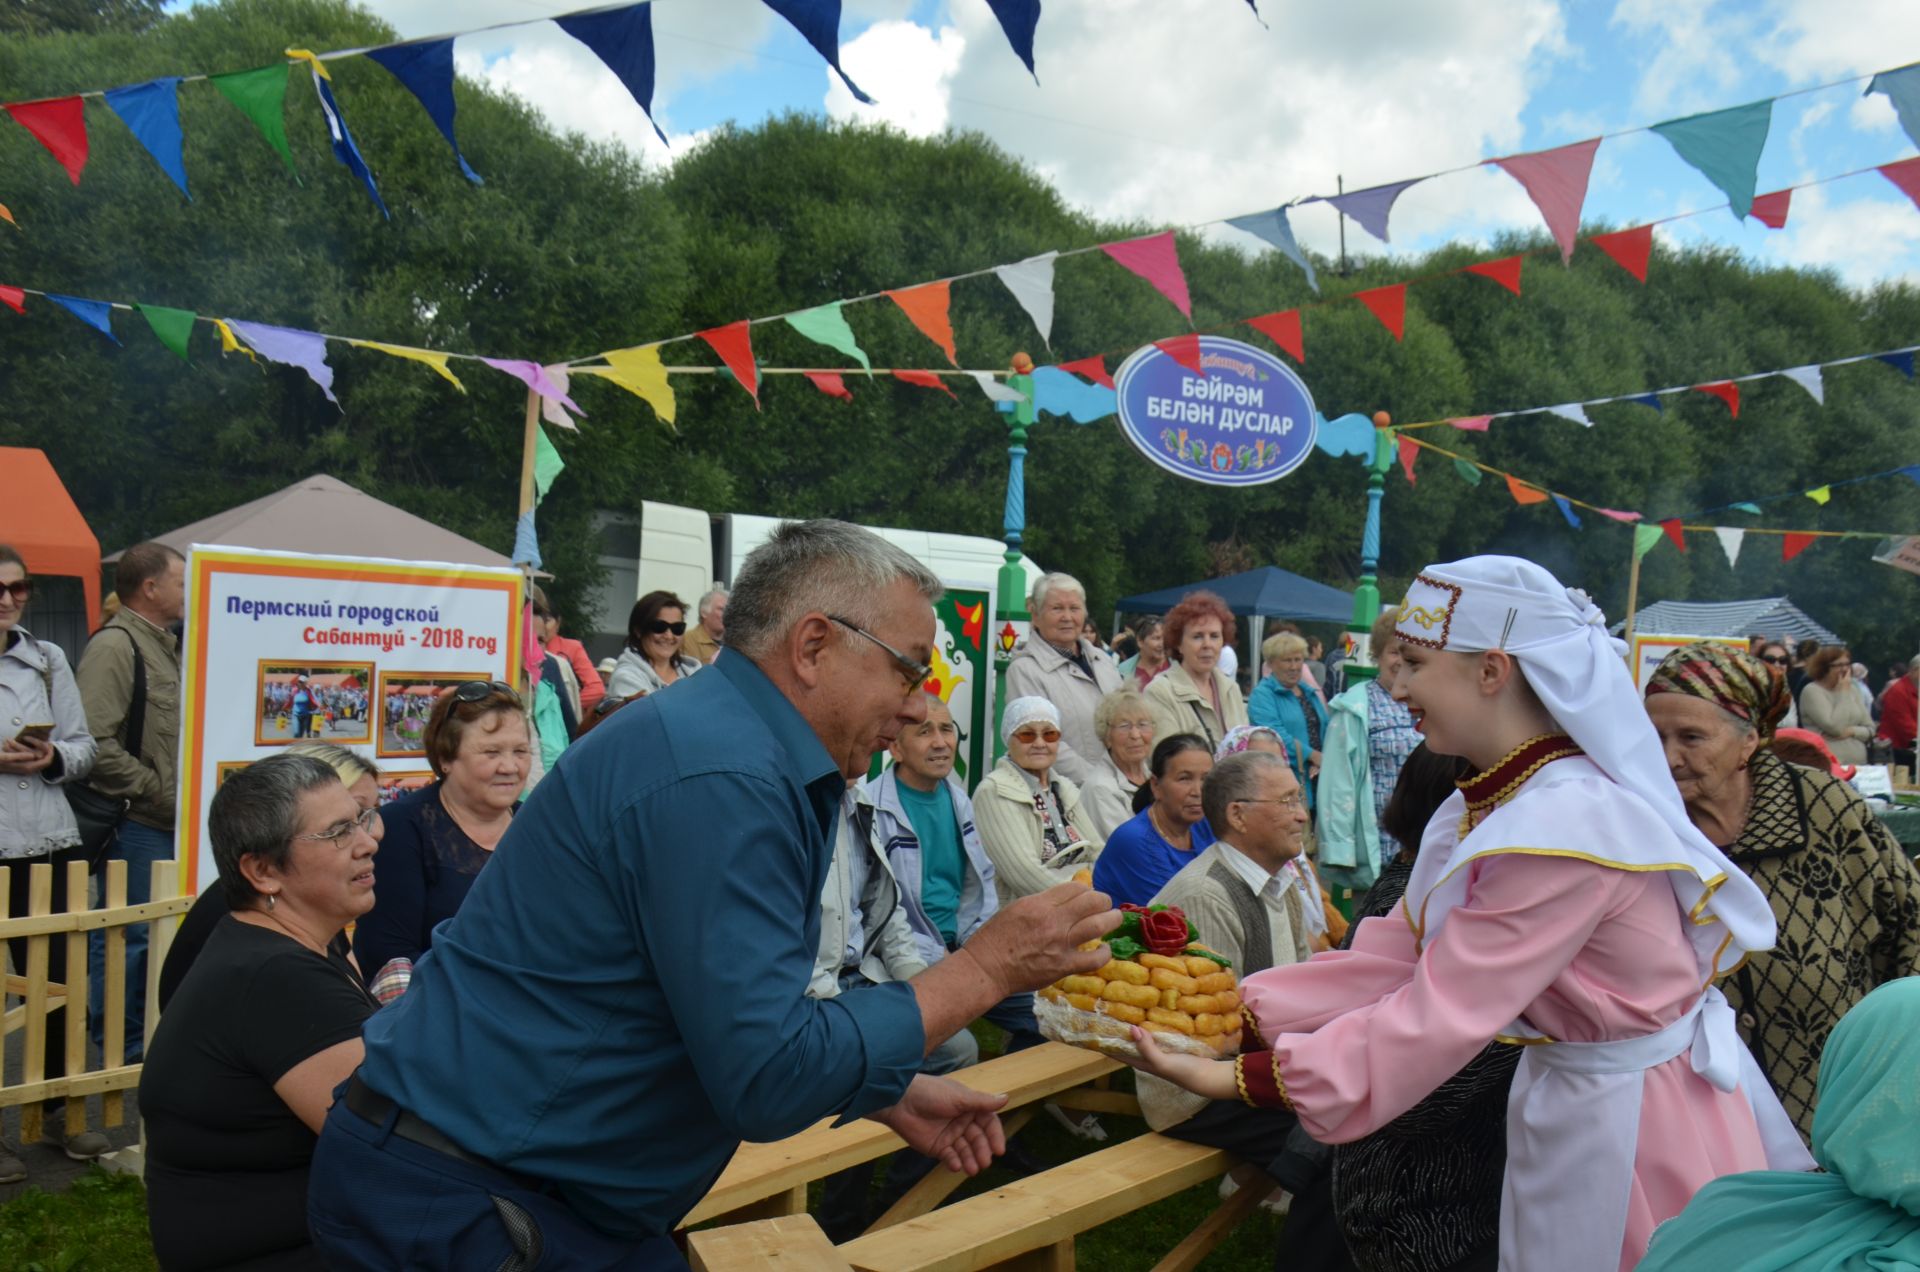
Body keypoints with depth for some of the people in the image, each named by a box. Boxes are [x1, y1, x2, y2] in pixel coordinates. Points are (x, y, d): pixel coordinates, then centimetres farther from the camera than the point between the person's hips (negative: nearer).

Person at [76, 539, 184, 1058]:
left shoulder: (164, 645, 17)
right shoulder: (114, 646, -13)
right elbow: (96, 743, -22)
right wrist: (161, 793, -18)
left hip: (169, 822, 9)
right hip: (136, 822, -9)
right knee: (129, 935, -2)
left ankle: (142, 1039, 27)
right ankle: (121, 1049, 9)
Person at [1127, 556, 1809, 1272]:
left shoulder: (1563, 830, -31)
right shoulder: (1495, 802, 0)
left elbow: (1436, 1018, -31)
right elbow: (1397, 951, -4)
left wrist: (1238, 1078, -28)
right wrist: (1243, 1010, -11)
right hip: (1577, 1096, 8)